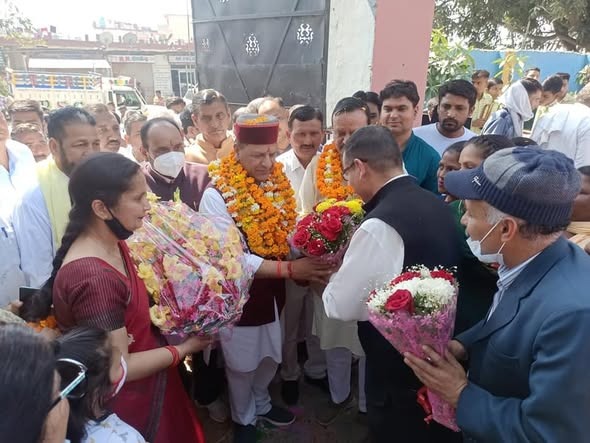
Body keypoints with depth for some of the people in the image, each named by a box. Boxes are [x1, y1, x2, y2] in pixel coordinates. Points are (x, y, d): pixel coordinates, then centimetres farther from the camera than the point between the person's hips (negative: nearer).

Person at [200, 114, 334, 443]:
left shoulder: (279, 182, -4)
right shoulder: (217, 195, -22)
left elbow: (288, 234, 1)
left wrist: (310, 257, -19)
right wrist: (289, 269, -32)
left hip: (273, 289, 5)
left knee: (271, 356, 25)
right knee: (242, 363, 18)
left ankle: (261, 404, 55)